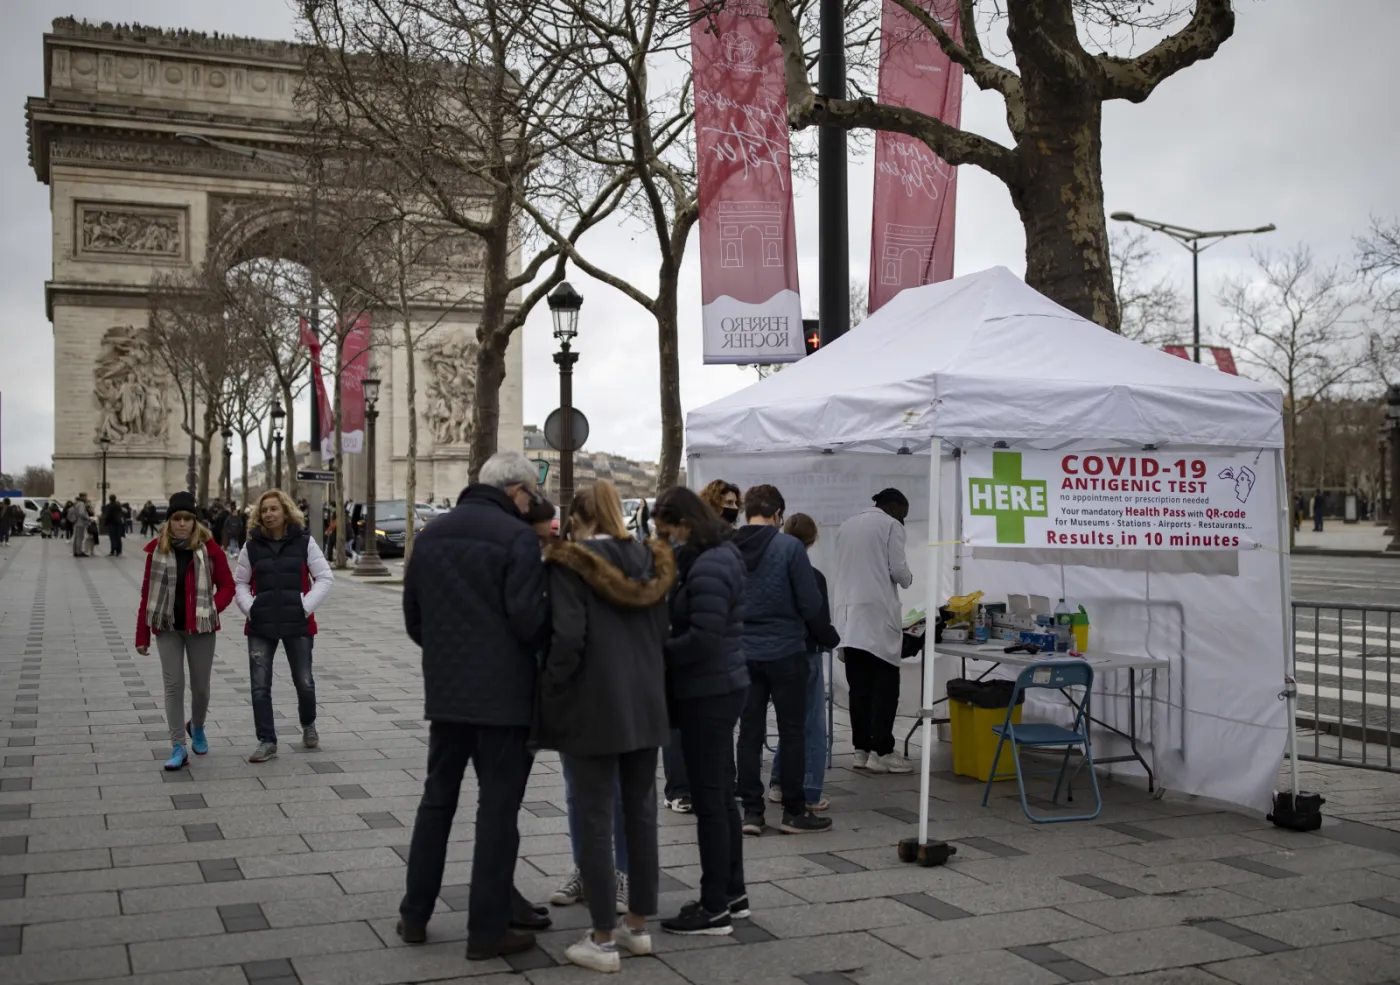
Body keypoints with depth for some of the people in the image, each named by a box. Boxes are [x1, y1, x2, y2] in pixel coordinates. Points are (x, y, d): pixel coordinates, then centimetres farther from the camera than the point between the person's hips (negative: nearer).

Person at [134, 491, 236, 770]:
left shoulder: (208, 548, -5)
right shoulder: (158, 549, -1)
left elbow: (227, 585, 1)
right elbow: (148, 593, 3)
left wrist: (213, 608, -18)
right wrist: (142, 636, 2)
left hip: (200, 628, -1)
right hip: (168, 627, 1)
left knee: (200, 686, 7)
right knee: (173, 684, -1)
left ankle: (197, 727, 38)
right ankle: (178, 747, 5)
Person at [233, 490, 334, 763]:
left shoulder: (304, 543, -1)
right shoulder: (252, 546, 4)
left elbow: (325, 578, 0)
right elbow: (239, 583, 11)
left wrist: (306, 606, -10)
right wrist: (249, 607, -5)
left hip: (297, 624, -1)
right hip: (260, 626, 1)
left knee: (304, 681, 8)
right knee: (260, 686, -1)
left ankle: (308, 725, 35)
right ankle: (267, 741, 9)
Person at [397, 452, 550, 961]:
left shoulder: (431, 534, 8)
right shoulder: (517, 537, -13)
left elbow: (413, 616, 12)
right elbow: (528, 619, -19)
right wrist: (551, 632, 1)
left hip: (444, 689, 6)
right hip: (503, 693, -6)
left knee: (437, 799, 17)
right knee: (498, 807, 2)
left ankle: (415, 915, 23)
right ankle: (486, 929, 7)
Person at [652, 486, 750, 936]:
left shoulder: (708, 567, -20)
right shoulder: (715, 556, 12)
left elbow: (703, 639, -25)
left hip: (708, 693, -10)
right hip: (717, 689, 10)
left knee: (709, 800, -3)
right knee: (721, 794, 17)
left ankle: (715, 909, 4)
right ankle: (732, 893, 27)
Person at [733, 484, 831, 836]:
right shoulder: (789, 546, -12)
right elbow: (812, 604, -11)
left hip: (744, 653, 4)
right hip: (785, 651, -3)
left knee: (750, 732, 9)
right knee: (792, 733, 6)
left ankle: (751, 811, 11)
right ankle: (794, 811, 12)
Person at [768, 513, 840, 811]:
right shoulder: (811, 577, -17)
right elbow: (820, 625, -15)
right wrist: (833, 640, 5)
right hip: (805, 656, -5)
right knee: (812, 727, 5)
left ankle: (779, 785, 22)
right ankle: (809, 794, 5)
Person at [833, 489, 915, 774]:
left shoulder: (846, 526, 18)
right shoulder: (890, 525, -1)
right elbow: (898, 569, -8)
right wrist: (907, 580, 14)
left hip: (849, 615, 6)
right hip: (877, 615, -6)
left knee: (859, 687, 7)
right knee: (884, 687, -3)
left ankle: (862, 750, 7)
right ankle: (881, 752, -5)